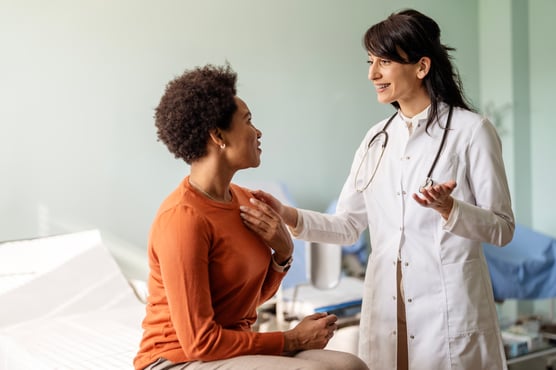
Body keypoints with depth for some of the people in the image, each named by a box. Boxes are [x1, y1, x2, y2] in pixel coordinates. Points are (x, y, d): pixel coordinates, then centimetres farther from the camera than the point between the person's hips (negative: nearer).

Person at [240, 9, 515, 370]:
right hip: (386, 305, 5)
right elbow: (348, 225, 8)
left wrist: (447, 208, -24)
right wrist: (289, 217, -7)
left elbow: (502, 228, -7)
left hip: (448, 305, -4)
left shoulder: (471, 130, -7)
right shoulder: (377, 138, 9)